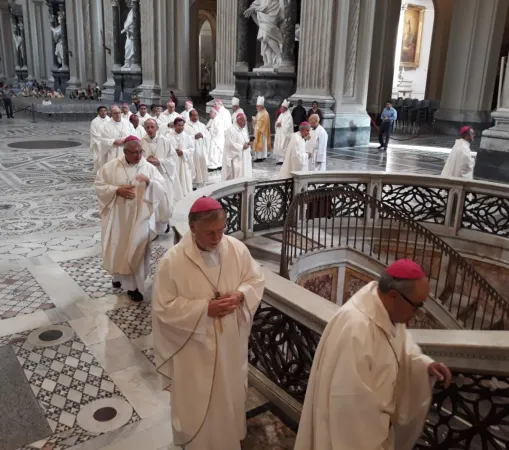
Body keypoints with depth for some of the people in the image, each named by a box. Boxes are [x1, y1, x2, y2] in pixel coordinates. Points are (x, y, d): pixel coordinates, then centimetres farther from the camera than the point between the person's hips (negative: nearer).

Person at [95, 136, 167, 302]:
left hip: (139, 217, 0)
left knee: (137, 250, 1)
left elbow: (162, 189, -5)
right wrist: (117, 190, -17)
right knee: (118, 248, 12)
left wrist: (149, 182, -25)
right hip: (117, 216, 0)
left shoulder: (149, 168, -1)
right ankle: (119, 275, 38)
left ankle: (133, 285, 12)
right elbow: (99, 186, -2)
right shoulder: (111, 166, -2)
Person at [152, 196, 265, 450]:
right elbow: (163, 308, -18)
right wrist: (205, 309, -25)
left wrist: (241, 295, -20)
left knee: (230, 394, 24)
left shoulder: (237, 249, -11)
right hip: (194, 348, -4)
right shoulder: (173, 260, -21)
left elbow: (256, 280, 1)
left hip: (231, 342, 4)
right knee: (196, 401, 15)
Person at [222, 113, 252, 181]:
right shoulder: (231, 130, -14)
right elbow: (230, 144, -21)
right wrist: (242, 147, -19)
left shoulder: (244, 129, 13)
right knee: (236, 177, -8)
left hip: (245, 157, 9)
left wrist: (248, 143, -1)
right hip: (236, 158, -9)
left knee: (245, 175, 9)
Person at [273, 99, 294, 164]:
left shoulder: (288, 115, -12)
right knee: (278, 147, 8)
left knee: (282, 147, -10)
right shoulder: (281, 114, 16)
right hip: (279, 133, 9)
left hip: (285, 133, -9)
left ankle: (282, 160, -5)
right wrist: (277, 124, -4)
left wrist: (281, 124, -13)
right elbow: (277, 122, 18)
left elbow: (288, 125, -19)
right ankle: (280, 159, 15)